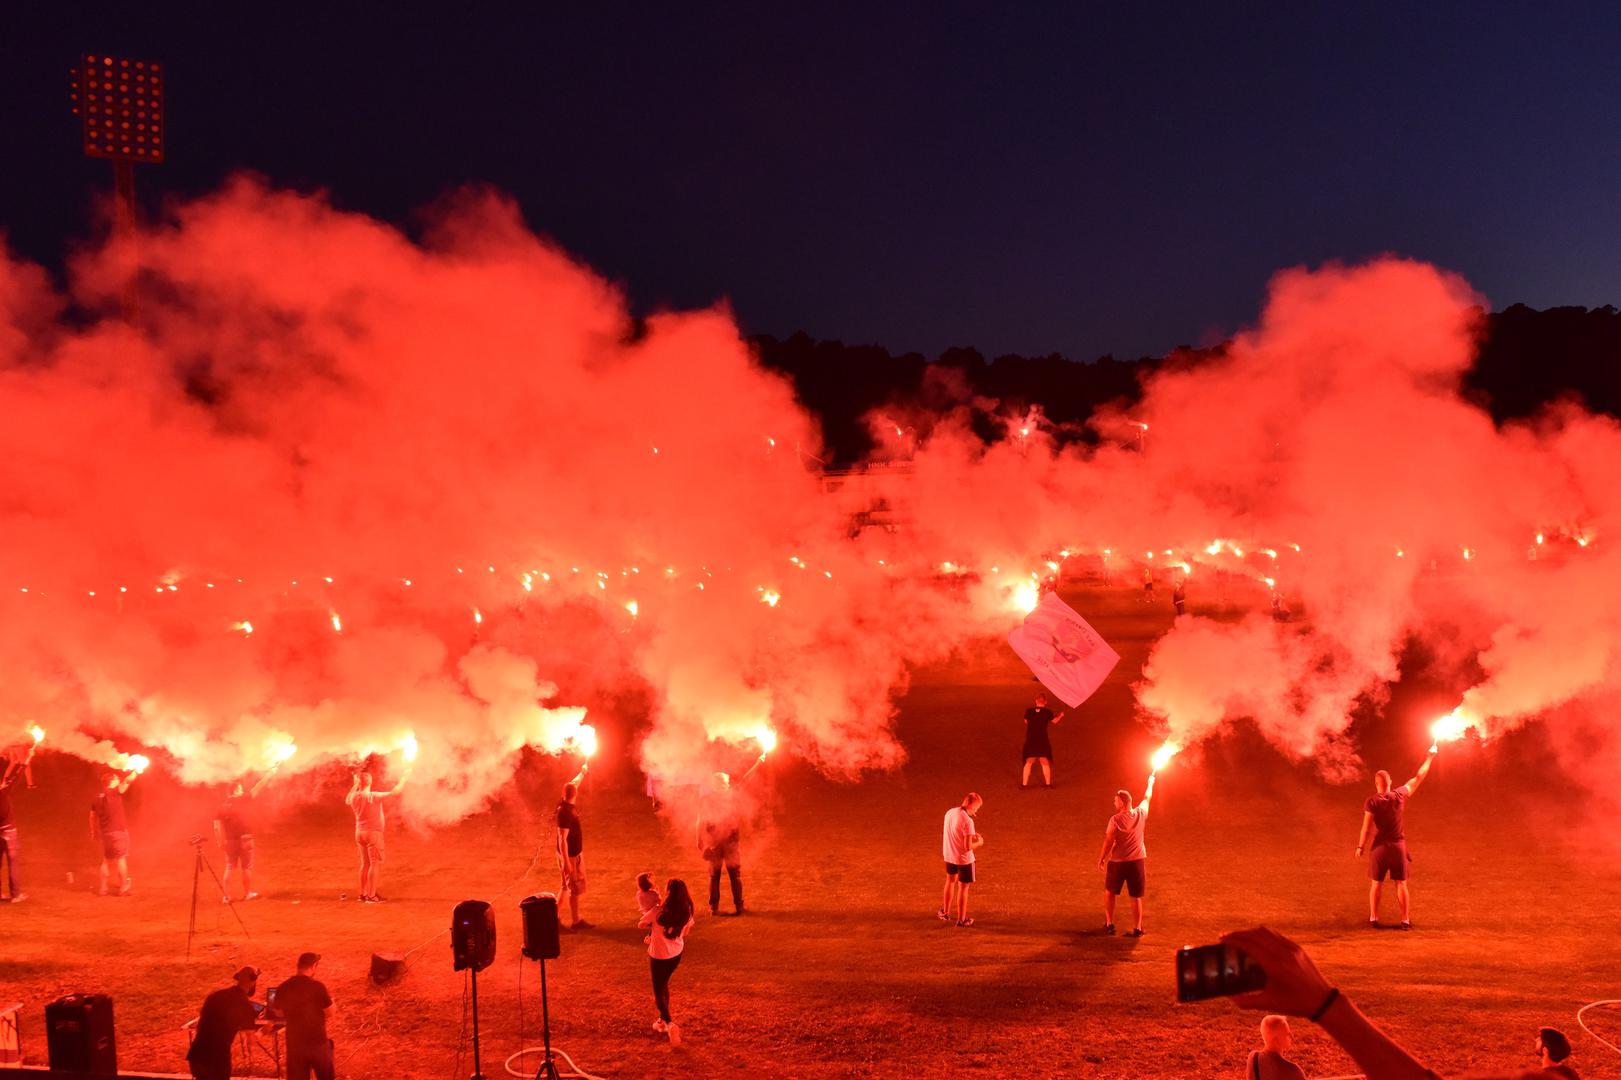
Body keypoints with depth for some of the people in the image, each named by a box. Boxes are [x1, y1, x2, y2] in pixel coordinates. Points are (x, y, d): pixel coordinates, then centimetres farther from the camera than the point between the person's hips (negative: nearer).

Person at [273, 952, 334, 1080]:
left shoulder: (283, 988, -4)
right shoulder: (317, 987, -15)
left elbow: (279, 1014, 9)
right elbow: (330, 1014, -8)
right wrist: (329, 1001, 12)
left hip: (294, 1044, 3)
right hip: (317, 1042, -3)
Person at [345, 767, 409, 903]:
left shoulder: (354, 797, 0)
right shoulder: (373, 797, -19)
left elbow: (347, 801, 25)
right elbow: (394, 792, -22)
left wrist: (355, 785, 22)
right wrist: (404, 778, -9)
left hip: (359, 833, 7)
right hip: (373, 833, -7)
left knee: (365, 863, 16)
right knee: (375, 863, -1)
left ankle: (363, 893, 21)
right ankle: (371, 895, -4)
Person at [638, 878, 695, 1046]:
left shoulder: (657, 912, -27)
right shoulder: (686, 912, -12)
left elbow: (641, 924, -10)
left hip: (658, 955, -5)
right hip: (676, 953, 5)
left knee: (658, 992, 7)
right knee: (664, 984, 26)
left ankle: (670, 1024, -12)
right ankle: (662, 1020, 35)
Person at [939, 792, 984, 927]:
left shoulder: (949, 813, -4)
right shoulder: (967, 821, -27)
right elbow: (968, 846, -25)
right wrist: (978, 842, -7)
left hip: (949, 855, 7)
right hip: (963, 859, -7)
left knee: (950, 881, 27)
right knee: (963, 888, 10)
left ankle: (945, 913, 39)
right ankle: (961, 920, 22)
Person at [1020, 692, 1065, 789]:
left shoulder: (1029, 711, -6)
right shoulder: (1047, 712, -8)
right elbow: (1054, 721, 10)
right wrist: (1060, 716, 30)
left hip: (1030, 741, 1)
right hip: (1042, 741, -1)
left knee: (1028, 762, 15)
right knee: (1045, 762, 16)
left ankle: (1024, 783, 15)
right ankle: (1048, 783, 22)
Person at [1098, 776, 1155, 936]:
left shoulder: (1115, 820, -18)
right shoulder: (1141, 814, -6)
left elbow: (1108, 842, -13)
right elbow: (1147, 798, 14)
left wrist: (1101, 858, 0)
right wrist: (1150, 784, 32)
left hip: (1118, 862, -3)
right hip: (1137, 861, 3)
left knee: (1109, 892, 18)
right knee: (1136, 897, 10)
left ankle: (1109, 924, 21)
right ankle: (1137, 928, 10)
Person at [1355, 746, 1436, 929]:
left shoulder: (1372, 802, -12)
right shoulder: (1400, 796, -6)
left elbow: (1366, 827, -13)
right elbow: (1419, 778, 6)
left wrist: (1360, 847, -2)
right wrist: (1430, 757, 16)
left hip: (1379, 847, -1)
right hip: (1398, 846, 1)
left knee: (1376, 883, 8)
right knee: (1401, 884, 8)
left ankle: (1373, 919, 10)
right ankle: (1406, 920, 9)